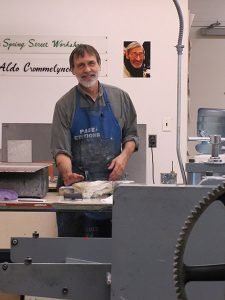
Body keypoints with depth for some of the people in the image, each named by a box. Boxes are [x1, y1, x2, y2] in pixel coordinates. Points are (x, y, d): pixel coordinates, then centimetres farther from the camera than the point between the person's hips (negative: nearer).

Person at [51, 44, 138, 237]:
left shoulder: (119, 98, 7)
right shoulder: (65, 105, 0)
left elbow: (131, 134, 14)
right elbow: (61, 149, -6)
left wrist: (124, 156, -6)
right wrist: (67, 174, -25)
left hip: (111, 179, 2)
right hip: (75, 183, -1)